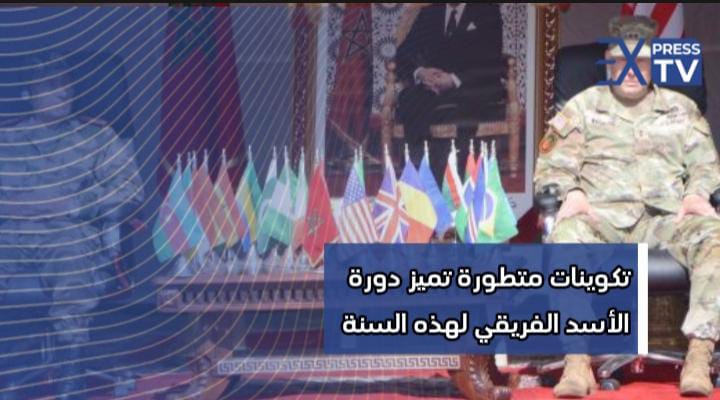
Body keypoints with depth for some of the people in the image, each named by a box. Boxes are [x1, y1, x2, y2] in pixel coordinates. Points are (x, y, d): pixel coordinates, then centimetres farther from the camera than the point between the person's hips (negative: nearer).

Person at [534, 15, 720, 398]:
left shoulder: (682, 109, 23)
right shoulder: (583, 106, 19)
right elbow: (553, 165, 12)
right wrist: (571, 193, -10)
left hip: (667, 214, 1)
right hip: (603, 213, -1)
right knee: (567, 237, -38)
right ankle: (577, 362, -42)